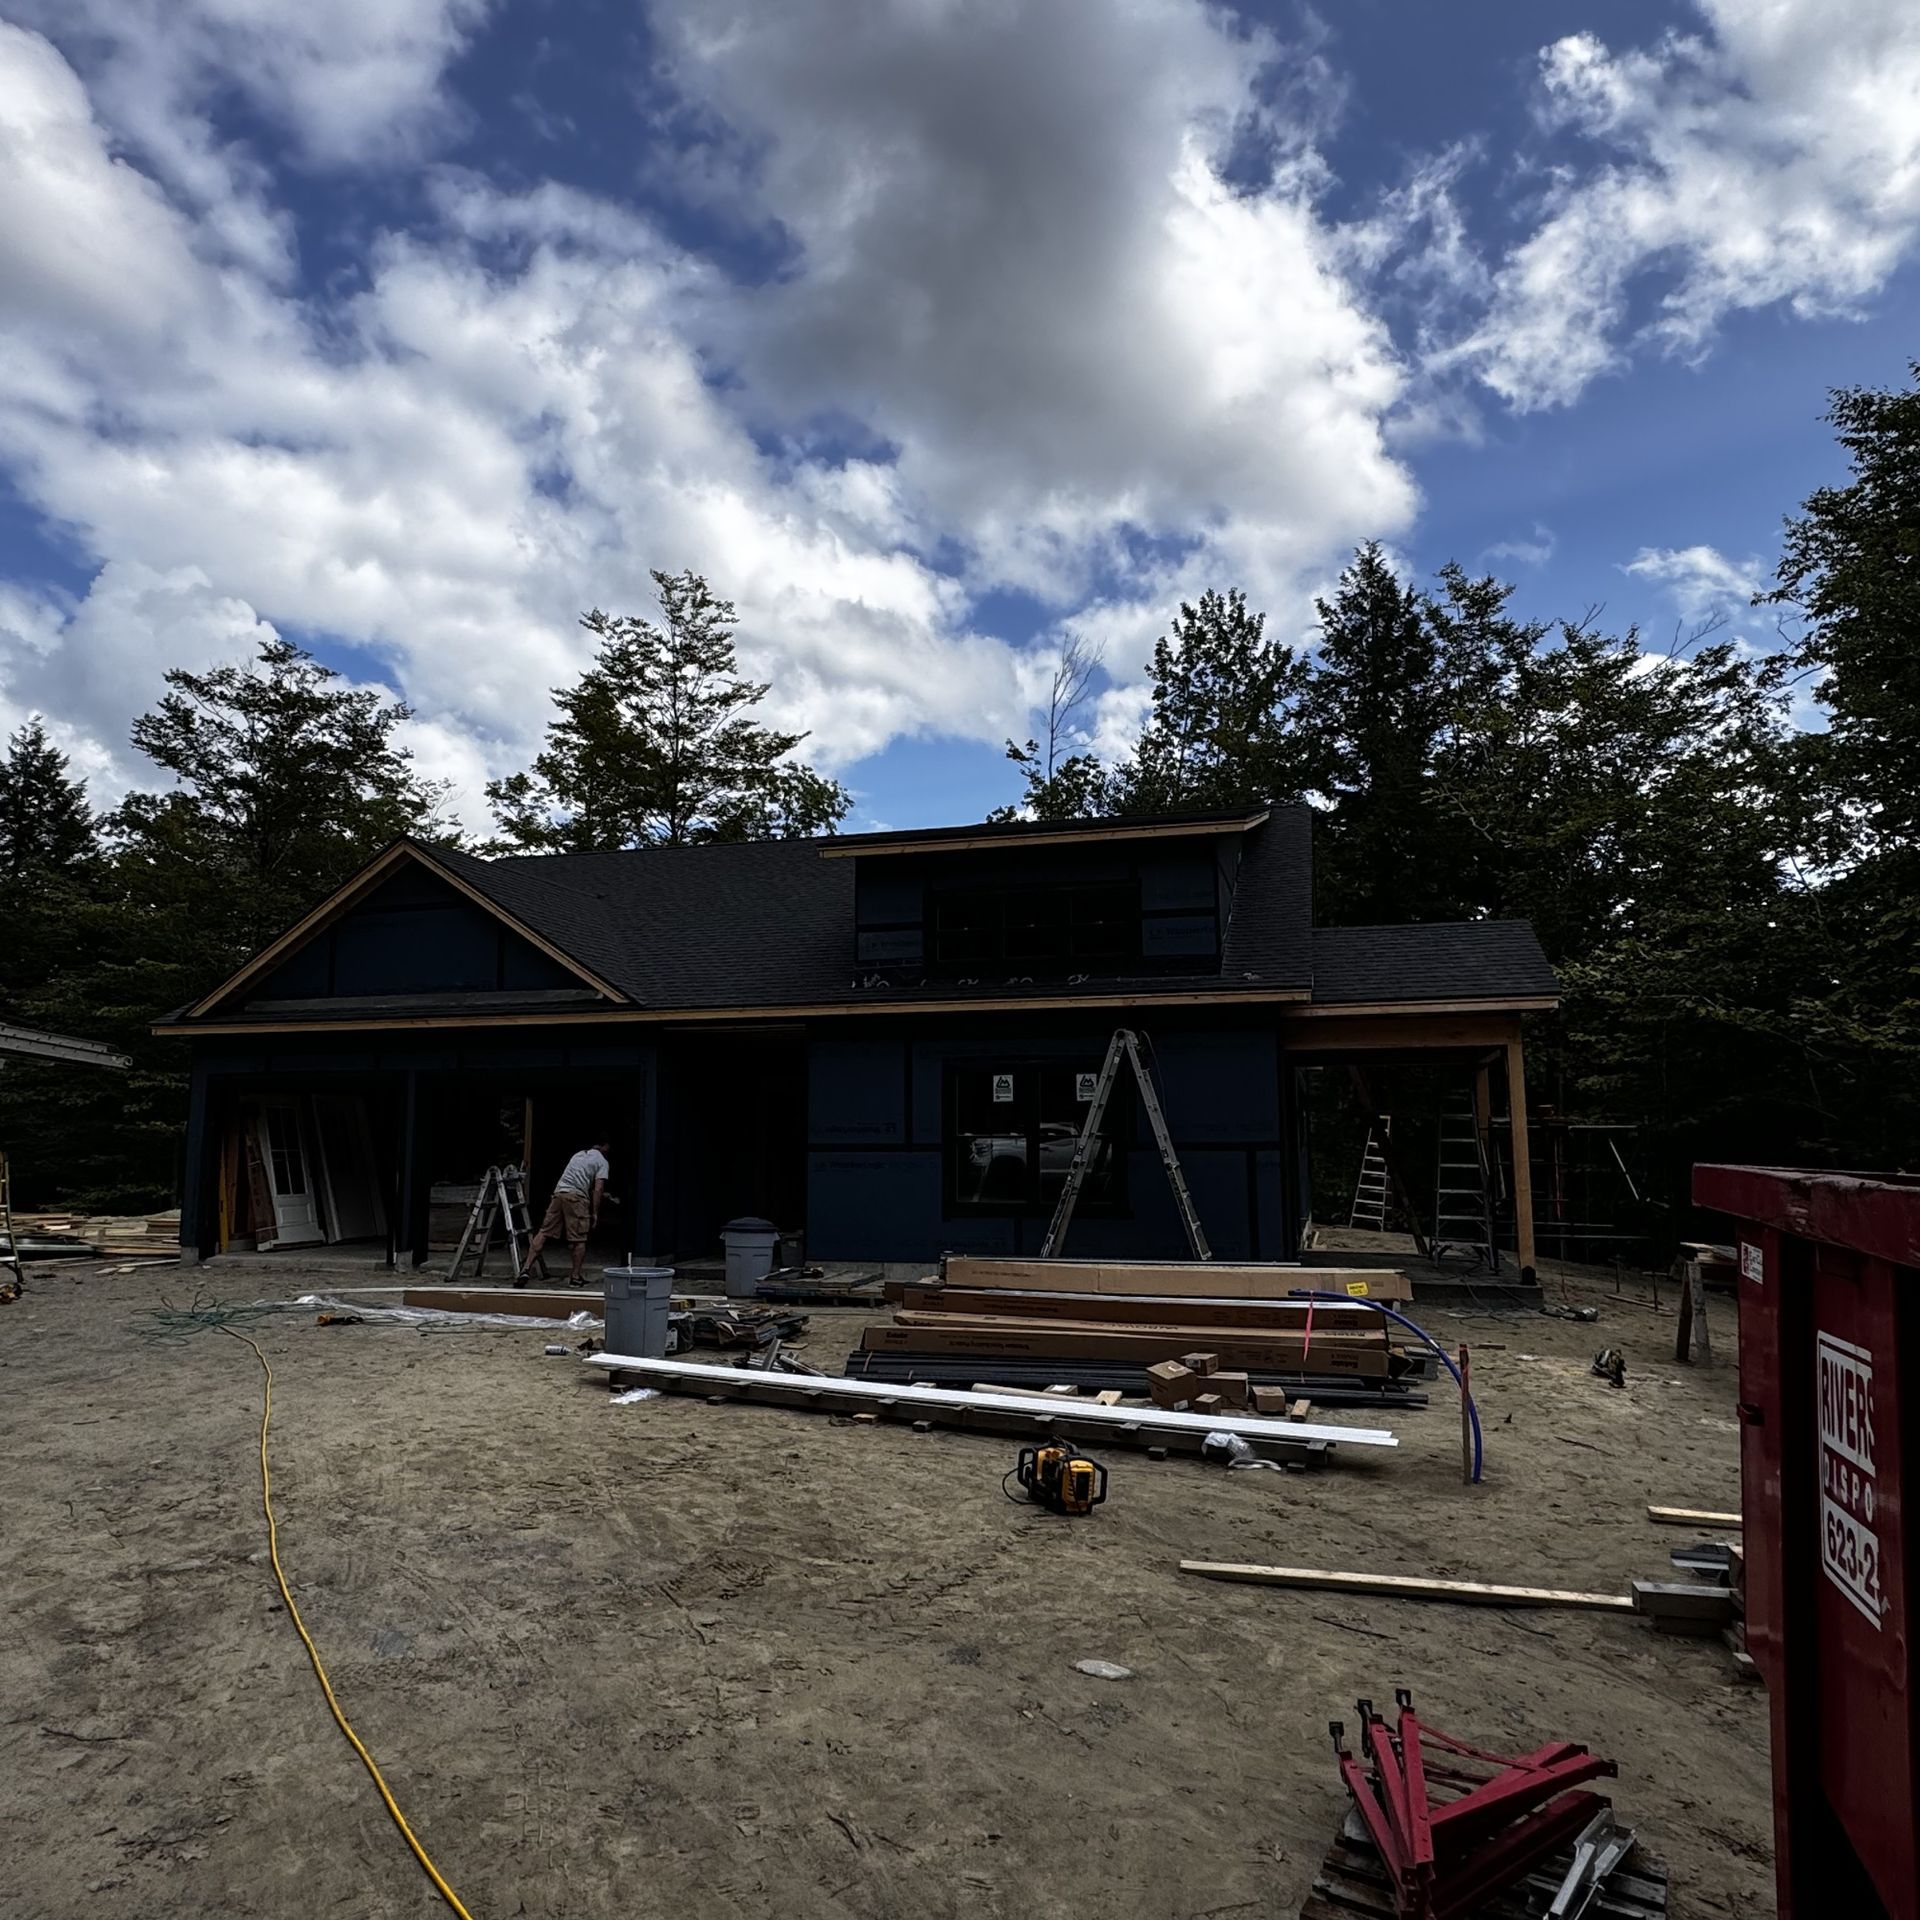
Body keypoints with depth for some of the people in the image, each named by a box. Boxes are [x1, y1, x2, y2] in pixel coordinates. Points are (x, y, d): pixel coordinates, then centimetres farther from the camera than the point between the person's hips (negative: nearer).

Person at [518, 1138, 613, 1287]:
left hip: (558, 1193, 6)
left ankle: (526, 1269, -4)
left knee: (543, 1233, 5)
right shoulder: (602, 1162, 7)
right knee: (579, 1239, 4)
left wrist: (602, 1195, 53)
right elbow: (597, 1189, -4)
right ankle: (576, 1277, 8)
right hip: (576, 1197, -6)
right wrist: (595, 1213, -1)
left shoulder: (579, 1154, 30)